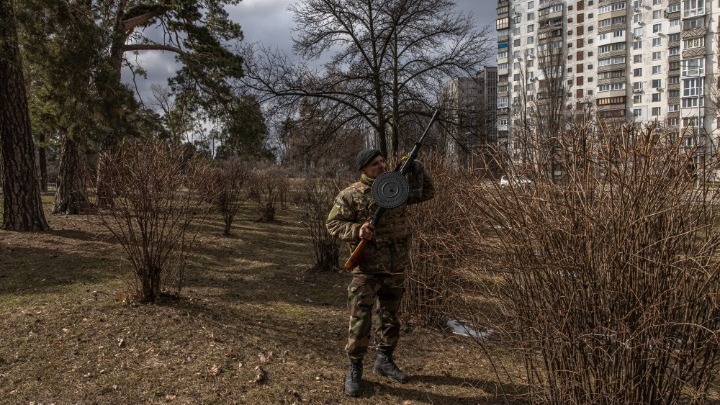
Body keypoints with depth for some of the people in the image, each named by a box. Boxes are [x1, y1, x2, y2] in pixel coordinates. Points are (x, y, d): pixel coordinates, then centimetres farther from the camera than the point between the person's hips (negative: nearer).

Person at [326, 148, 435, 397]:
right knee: (360, 321, -2)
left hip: (396, 270, 5)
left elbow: (427, 193, 10)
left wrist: (414, 168, -3)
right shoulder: (351, 195, -7)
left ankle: (384, 361, 33)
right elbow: (332, 223, -7)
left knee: (390, 318, 16)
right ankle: (354, 369, 14)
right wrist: (357, 231, -24)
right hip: (367, 270, -5)